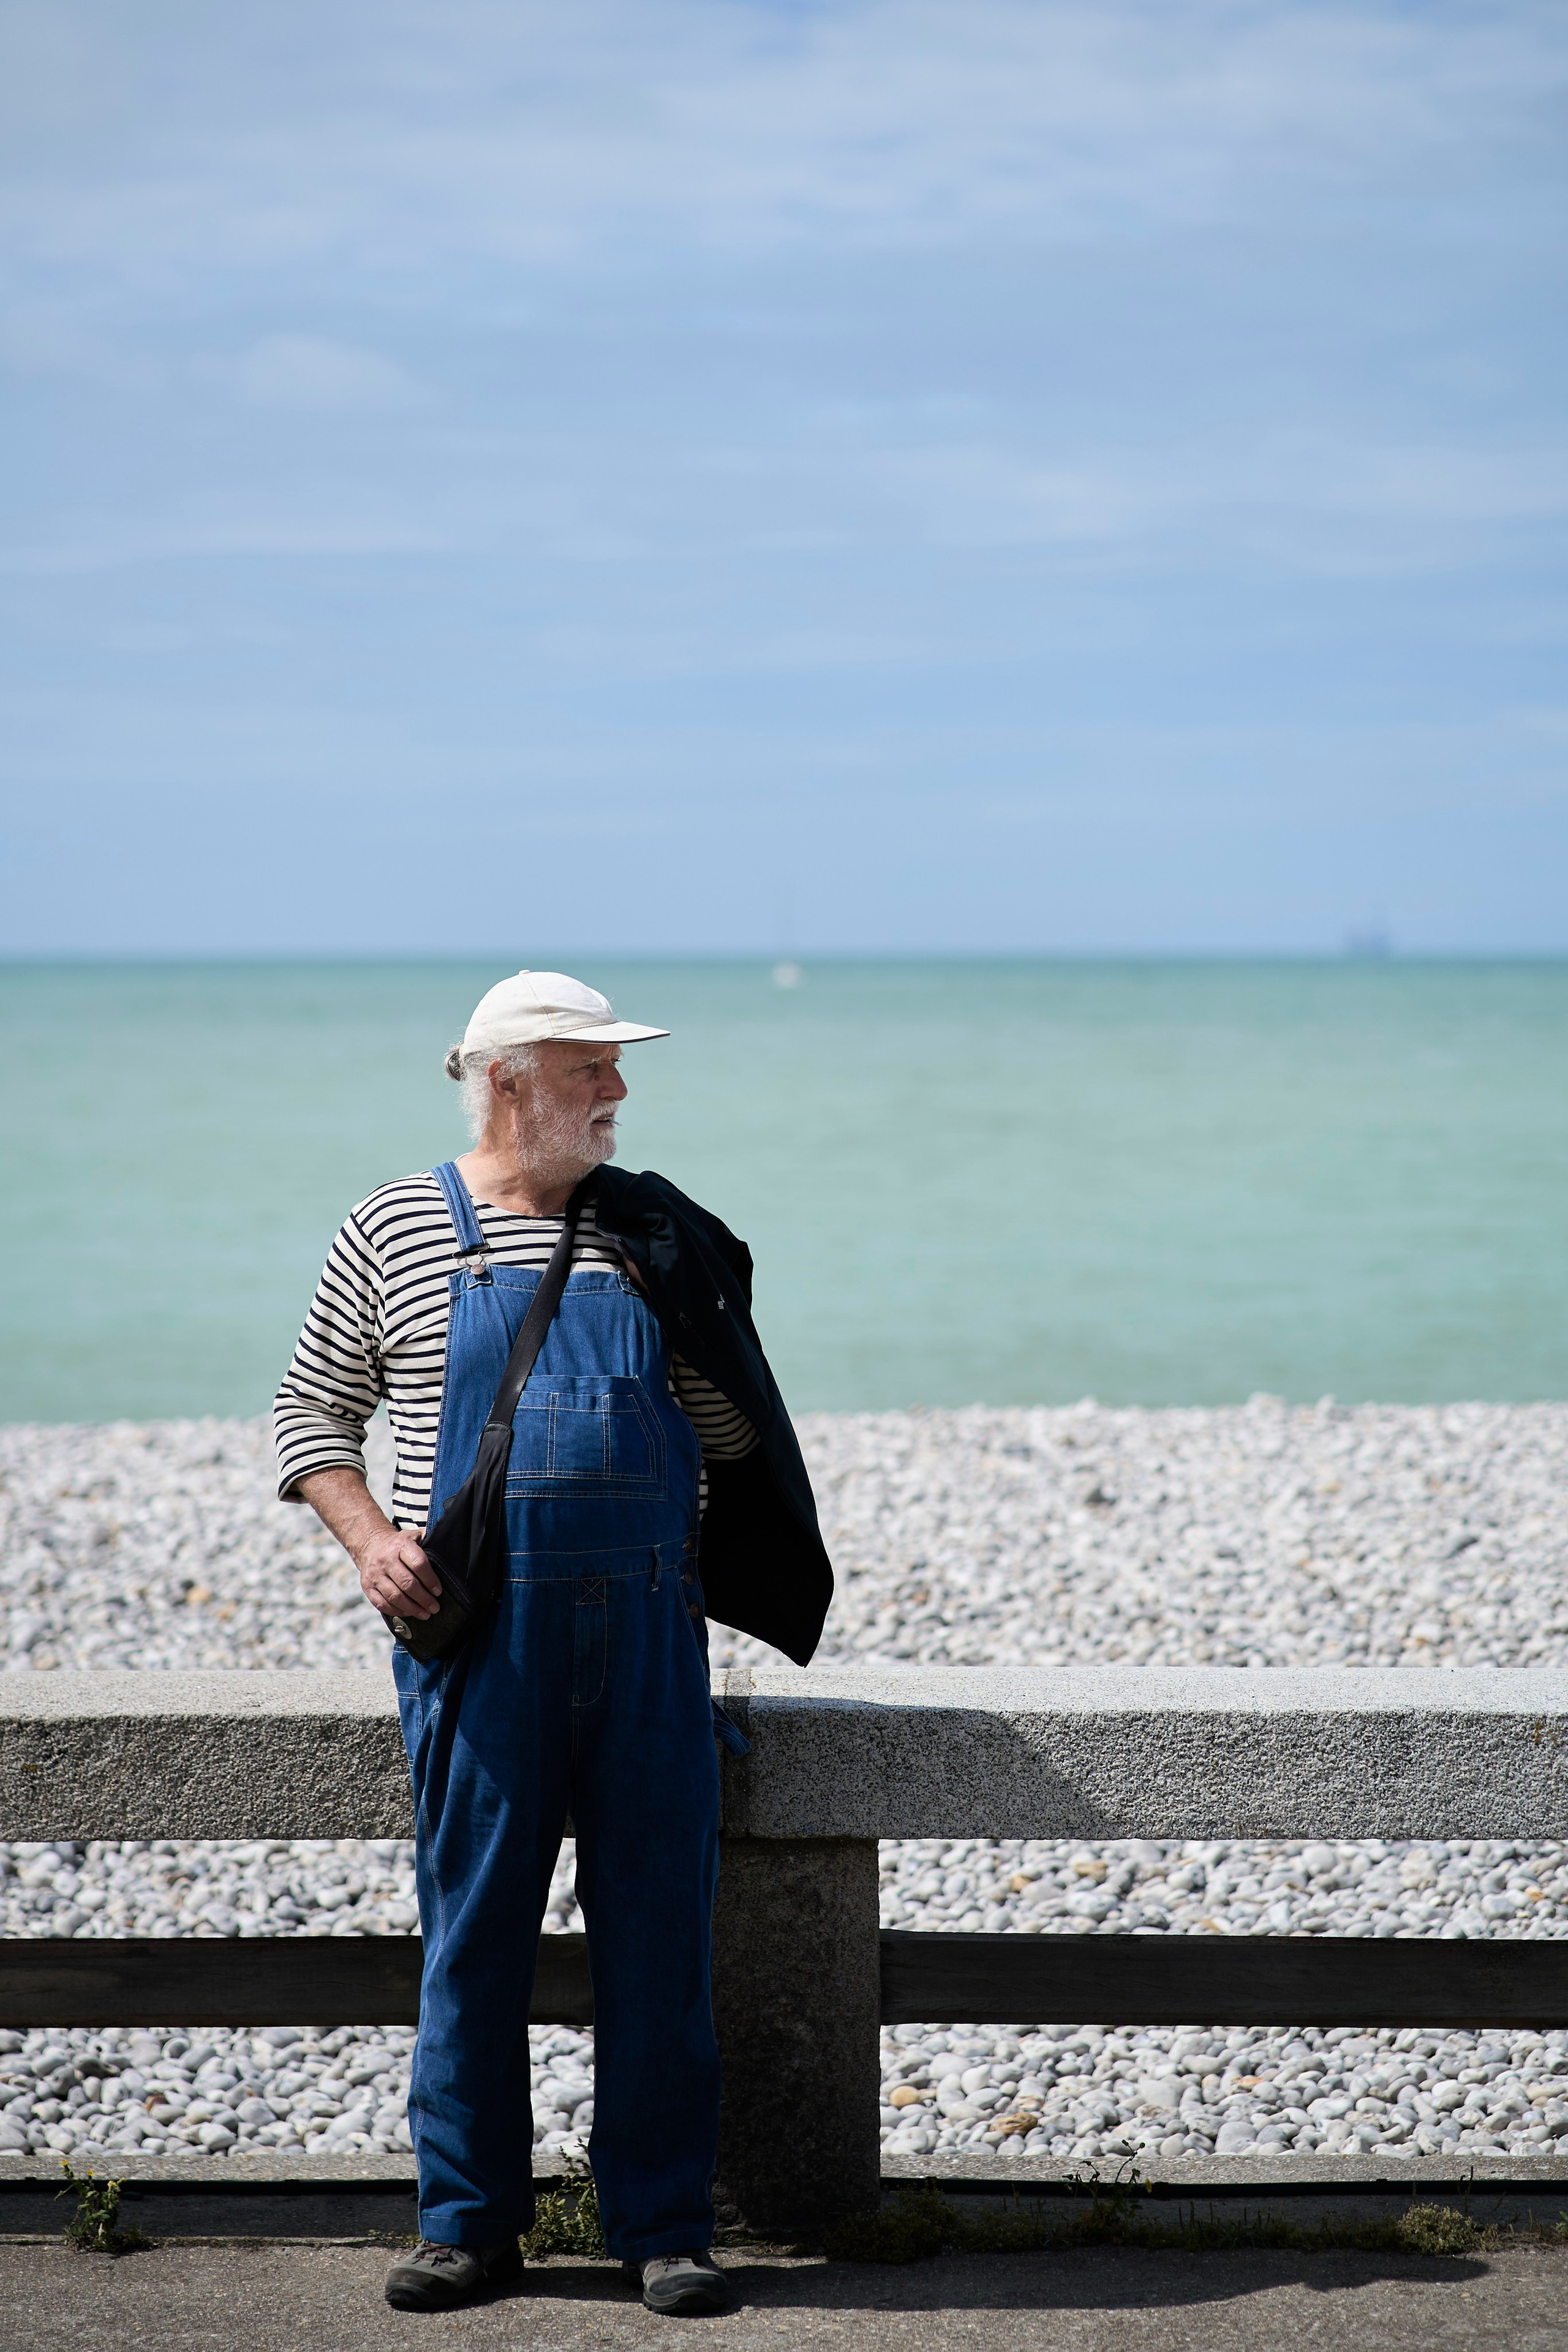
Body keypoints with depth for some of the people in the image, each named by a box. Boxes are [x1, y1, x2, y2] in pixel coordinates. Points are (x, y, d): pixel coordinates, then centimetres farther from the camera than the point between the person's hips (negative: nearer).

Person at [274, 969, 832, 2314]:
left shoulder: (650, 1232, 10)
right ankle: (469, 2218, 17)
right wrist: (371, 1538, -6)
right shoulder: (399, 1230, 4)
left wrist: (695, 1314, -2)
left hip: (648, 1627, 2)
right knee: (474, 1930, 4)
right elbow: (312, 1410, 9)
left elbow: (730, 1435, 16)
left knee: (659, 1934, 3)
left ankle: (665, 2227, 12)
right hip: (480, 1633, -2)